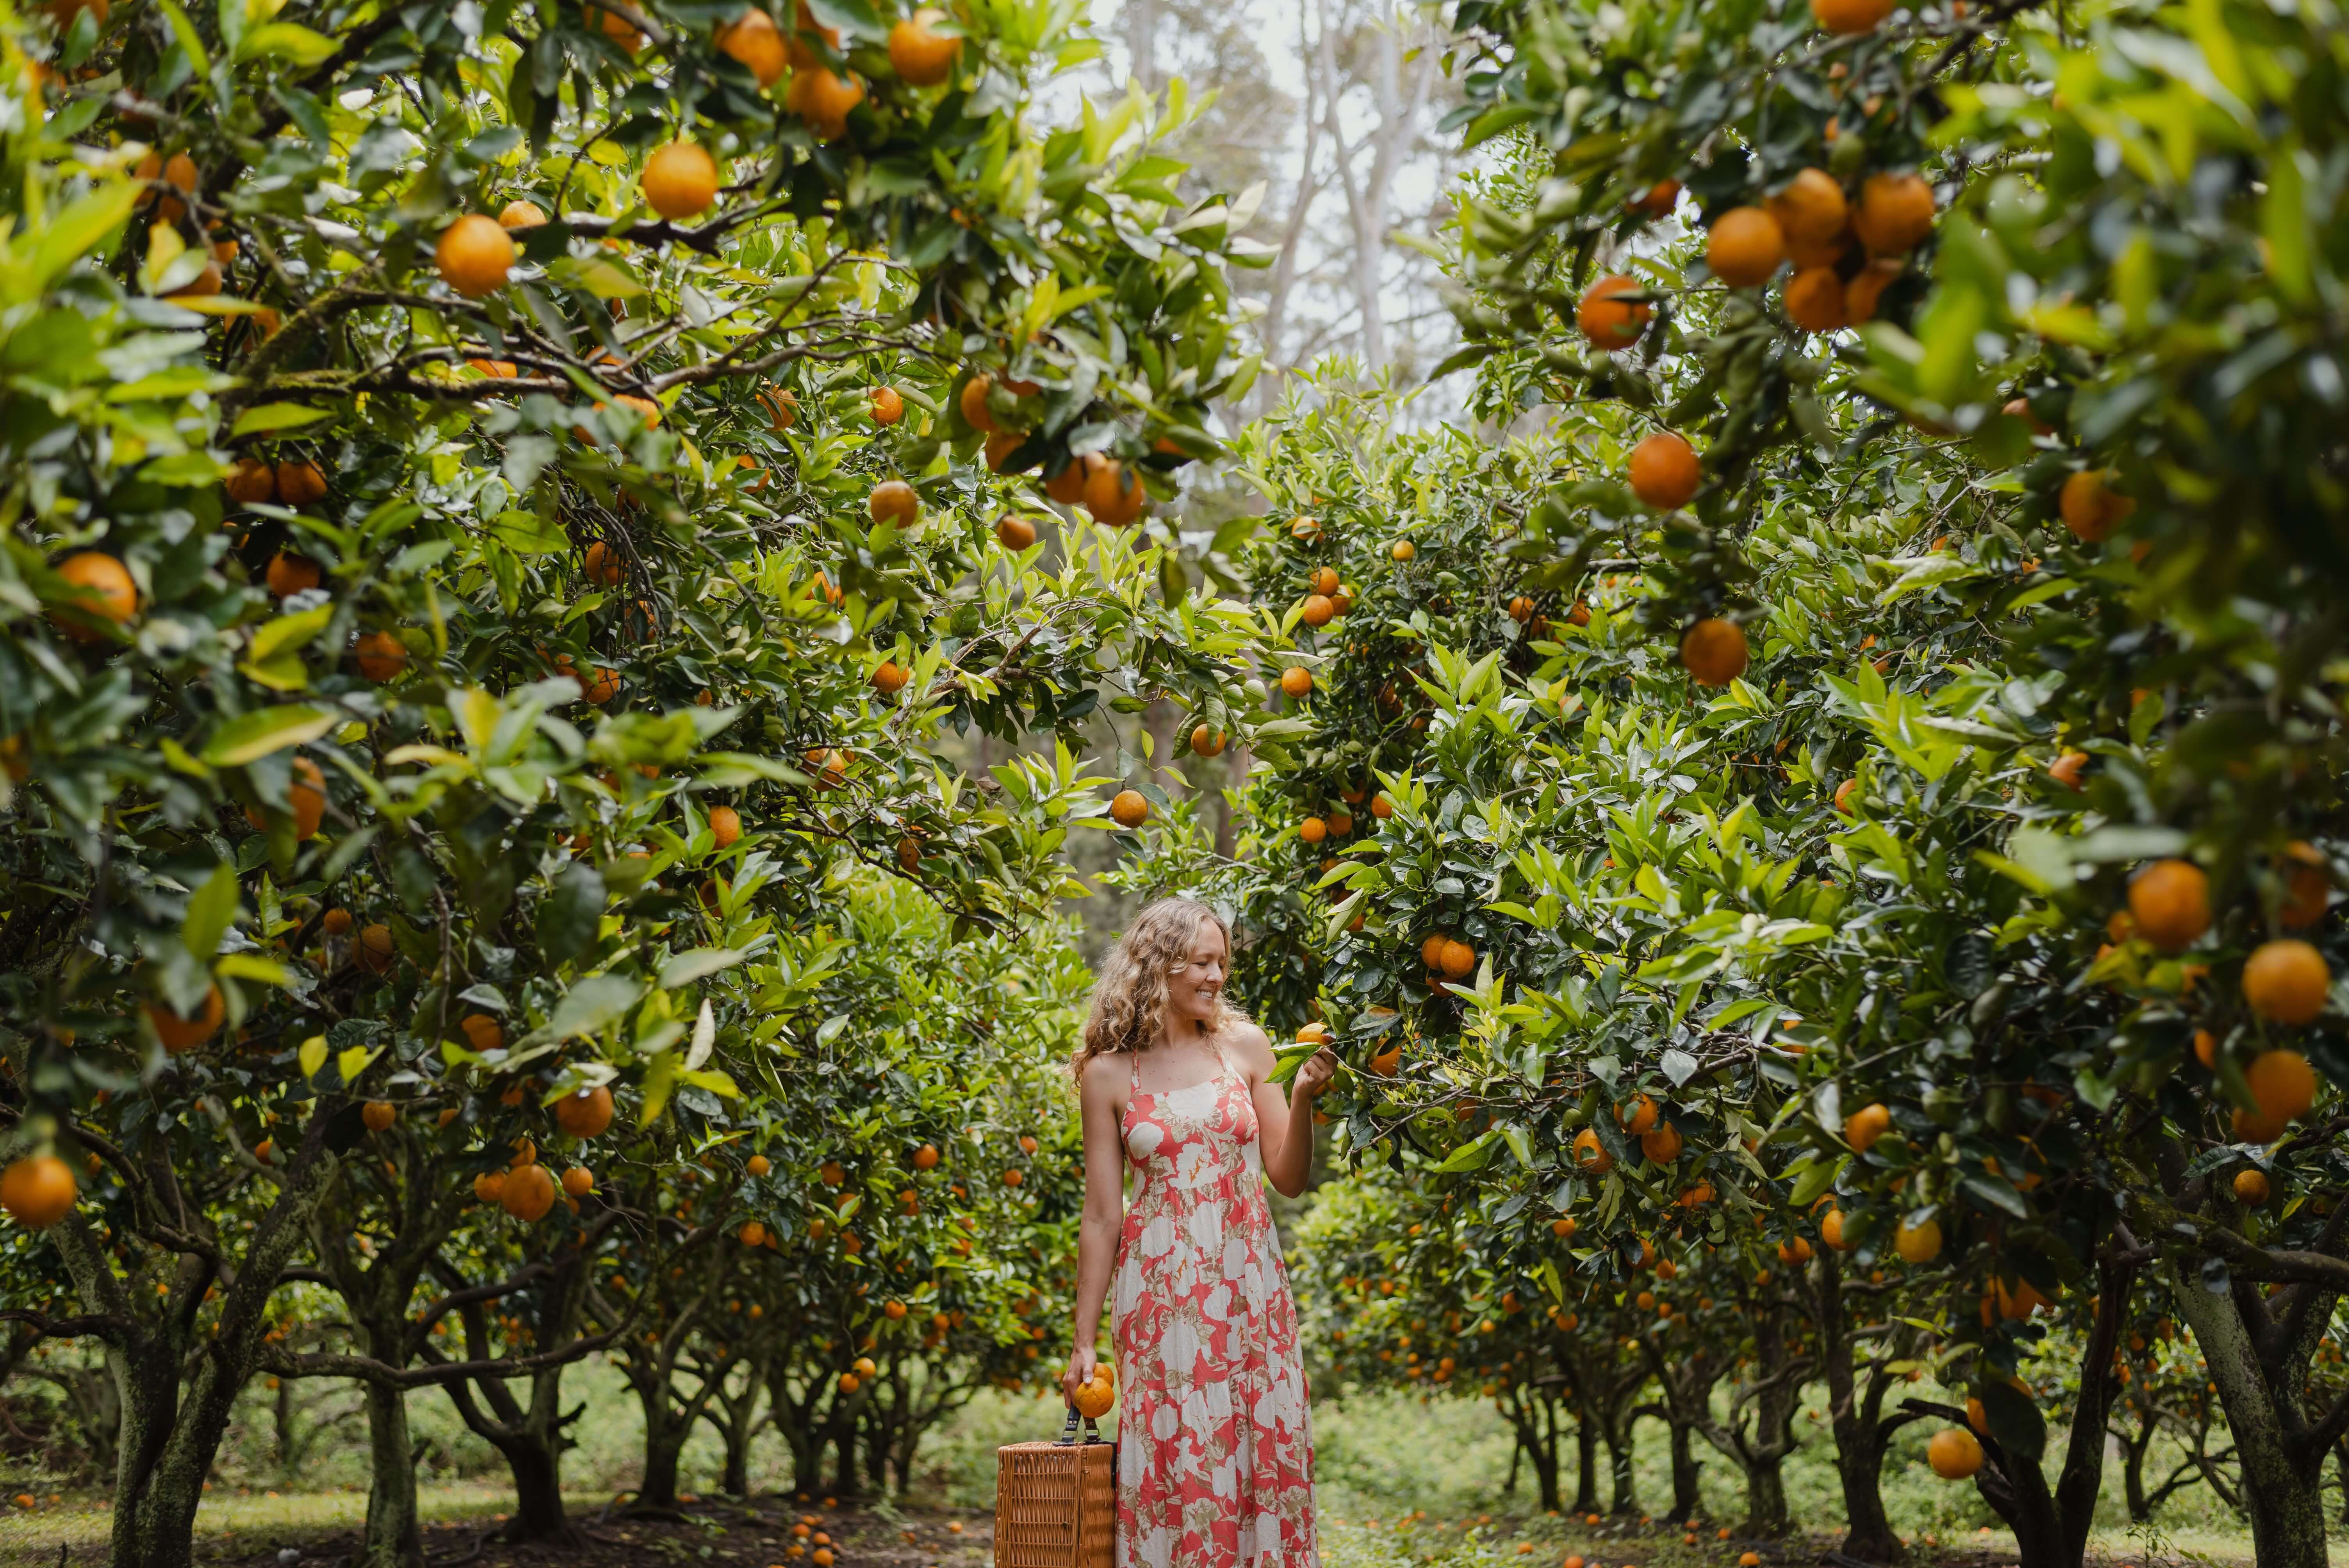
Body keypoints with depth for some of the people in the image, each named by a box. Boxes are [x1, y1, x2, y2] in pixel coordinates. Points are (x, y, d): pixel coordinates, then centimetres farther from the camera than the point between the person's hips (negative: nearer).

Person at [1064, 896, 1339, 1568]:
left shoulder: (1244, 1046, 5)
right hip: (1161, 1286, -2)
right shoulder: (1110, 1073, 0)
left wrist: (1302, 1100, -9)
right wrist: (1083, 1342, 3)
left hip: (1247, 1283, 2)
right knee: (1174, 1465, -3)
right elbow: (1102, 1216, 3)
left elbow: (1289, 1179, 8)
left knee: (1264, 1454, 1)